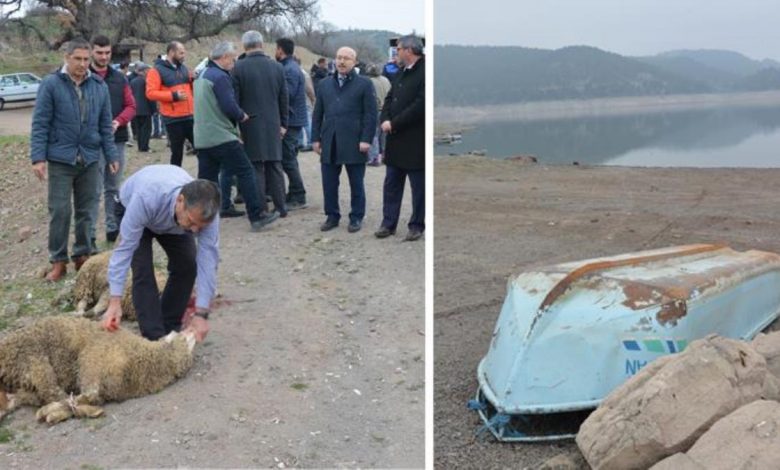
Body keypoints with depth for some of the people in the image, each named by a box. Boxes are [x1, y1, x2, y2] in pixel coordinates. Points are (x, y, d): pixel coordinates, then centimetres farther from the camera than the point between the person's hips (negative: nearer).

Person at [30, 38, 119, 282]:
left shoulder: (99, 86, 5)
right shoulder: (51, 84, -6)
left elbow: (105, 125, 9)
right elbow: (40, 124, -6)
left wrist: (111, 155, 5)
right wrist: (38, 157, -12)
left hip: (89, 159, 3)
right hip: (60, 159, -3)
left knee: (86, 211, 10)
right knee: (60, 211, -1)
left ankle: (82, 255, 22)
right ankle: (58, 260, 10)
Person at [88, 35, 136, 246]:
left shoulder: (120, 78, 12)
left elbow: (131, 106, 8)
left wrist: (118, 122, -10)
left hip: (117, 140, 5)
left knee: (114, 189, 13)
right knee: (94, 191, -5)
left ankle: (113, 229, 22)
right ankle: (89, 236, -1)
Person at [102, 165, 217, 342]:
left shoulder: (205, 210, -37)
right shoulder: (146, 198, -46)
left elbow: (208, 261, -34)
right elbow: (125, 248, -41)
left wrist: (201, 314, -37)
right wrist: (115, 302, -43)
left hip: (175, 217, 3)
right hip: (131, 207, -3)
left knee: (187, 265, -11)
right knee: (143, 269, -19)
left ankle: (169, 329, 7)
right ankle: (154, 336, -11)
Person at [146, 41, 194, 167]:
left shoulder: (183, 68, 14)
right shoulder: (157, 70, -6)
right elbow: (151, 93, -15)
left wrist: (194, 81, 2)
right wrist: (174, 95, -20)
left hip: (190, 116, 6)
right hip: (173, 119, -6)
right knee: (177, 152, 3)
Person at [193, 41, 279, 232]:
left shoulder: (202, 75, 17)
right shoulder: (220, 77, -12)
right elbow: (230, 106, -19)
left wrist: (236, 115, 18)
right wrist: (242, 116, 1)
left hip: (202, 138, 9)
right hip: (222, 137, -9)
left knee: (206, 179, 10)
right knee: (246, 173, -3)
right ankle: (257, 216, -3)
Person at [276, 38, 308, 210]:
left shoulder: (289, 70, -15)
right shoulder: (291, 67, 16)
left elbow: (286, 95, -22)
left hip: (291, 121, -10)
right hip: (293, 120, 10)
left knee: (288, 160, -6)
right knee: (289, 159, 16)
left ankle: (298, 198, -2)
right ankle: (294, 195, 23)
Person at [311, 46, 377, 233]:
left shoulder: (364, 84, 1)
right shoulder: (324, 84, 14)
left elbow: (370, 114, -4)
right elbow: (318, 114, 14)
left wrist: (366, 139, -12)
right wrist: (316, 138, 7)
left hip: (354, 143, -4)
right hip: (329, 143, 4)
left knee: (356, 183, 5)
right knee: (329, 183, 5)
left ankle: (356, 217, 15)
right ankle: (332, 216, 17)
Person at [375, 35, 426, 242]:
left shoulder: (425, 72, -15)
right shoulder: (401, 72, 13)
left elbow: (420, 105, -22)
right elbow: (390, 98, 15)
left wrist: (394, 124, -18)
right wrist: (385, 120, -4)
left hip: (416, 141, -8)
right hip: (396, 139, 8)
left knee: (418, 186, 5)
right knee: (391, 184, 12)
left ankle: (417, 226, 15)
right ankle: (388, 223, 21)